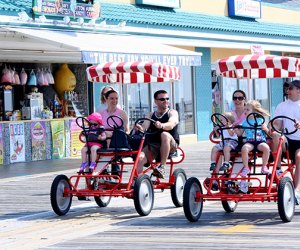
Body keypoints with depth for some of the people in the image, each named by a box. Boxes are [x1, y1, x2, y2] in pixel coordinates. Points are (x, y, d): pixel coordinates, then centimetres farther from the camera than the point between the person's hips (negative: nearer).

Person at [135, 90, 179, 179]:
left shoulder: (172, 113, 5)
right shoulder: (150, 115, 17)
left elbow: (171, 124, -18)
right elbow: (144, 126, -2)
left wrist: (161, 125, -41)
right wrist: (140, 128, -28)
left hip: (170, 145, -3)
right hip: (153, 145, 3)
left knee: (165, 135, -36)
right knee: (140, 158, -27)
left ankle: (162, 167, -33)